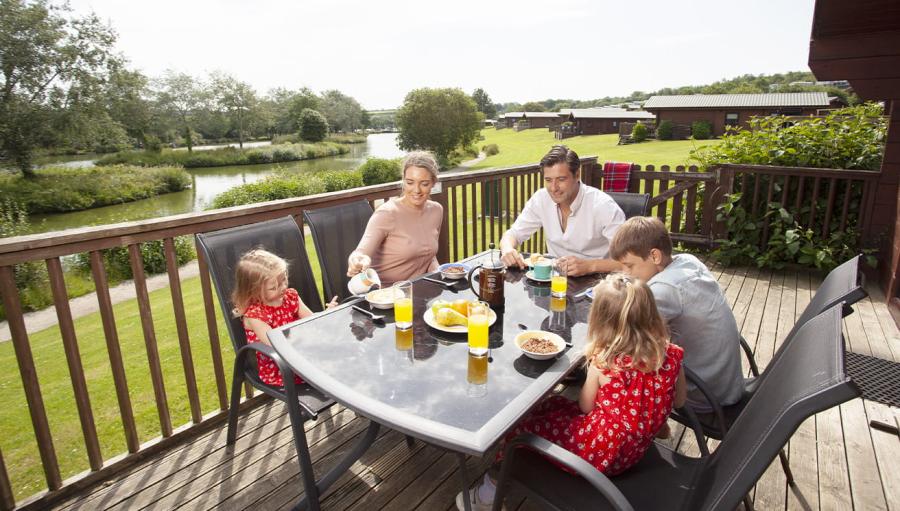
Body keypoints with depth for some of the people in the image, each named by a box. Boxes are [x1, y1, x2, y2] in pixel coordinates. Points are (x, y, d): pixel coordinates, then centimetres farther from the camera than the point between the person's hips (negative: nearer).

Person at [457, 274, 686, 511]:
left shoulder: (603, 361, -23)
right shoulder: (670, 353, -8)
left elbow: (585, 407, -6)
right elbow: (679, 401, 8)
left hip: (602, 452, -7)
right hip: (636, 449, 8)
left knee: (521, 425, 8)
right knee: (551, 405, 20)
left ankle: (491, 492, 27)